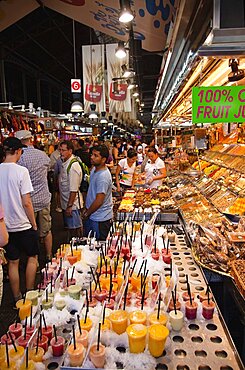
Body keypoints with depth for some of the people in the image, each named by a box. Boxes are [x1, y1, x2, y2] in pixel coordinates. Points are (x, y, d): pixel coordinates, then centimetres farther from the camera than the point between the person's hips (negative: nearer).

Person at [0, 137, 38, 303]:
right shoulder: (21, 171, -16)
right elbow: (26, 202, -16)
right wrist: (34, 223, -5)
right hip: (23, 224, -5)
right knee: (32, 257, 16)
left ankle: (17, 298, 29)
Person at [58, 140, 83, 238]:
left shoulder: (73, 166, -22)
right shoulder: (64, 162, 8)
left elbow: (73, 189, -23)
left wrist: (69, 206, -21)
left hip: (72, 204, -9)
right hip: (65, 203, 9)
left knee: (75, 231, 3)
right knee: (69, 228, 21)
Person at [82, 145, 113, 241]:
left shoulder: (103, 176, -27)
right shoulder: (94, 169, 4)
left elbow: (99, 201, -26)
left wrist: (87, 214, -12)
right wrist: (86, 208, 15)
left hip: (100, 219, -9)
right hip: (91, 215, 9)